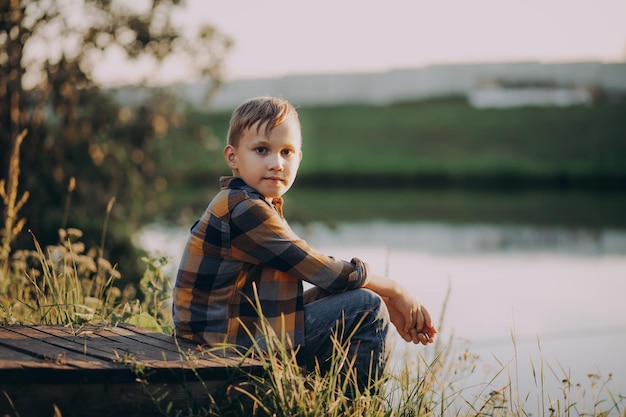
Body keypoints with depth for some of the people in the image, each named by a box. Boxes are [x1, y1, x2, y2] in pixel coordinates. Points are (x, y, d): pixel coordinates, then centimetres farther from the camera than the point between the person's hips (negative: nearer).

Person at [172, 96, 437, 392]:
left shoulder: (255, 207, 12)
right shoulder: (243, 209, -19)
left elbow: (318, 267, 10)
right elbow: (326, 273, -17)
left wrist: (391, 302, 3)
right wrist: (394, 291, -4)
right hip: (236, 341, -10)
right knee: (367, 309, -11)